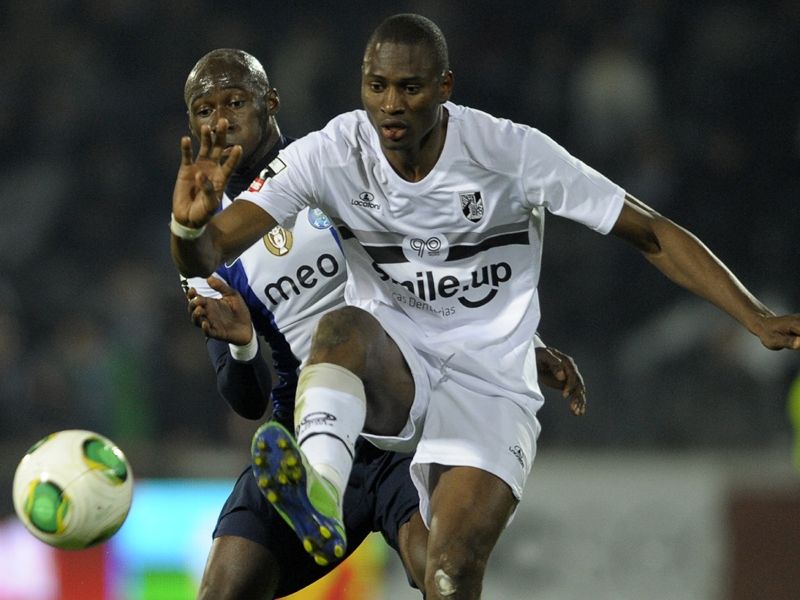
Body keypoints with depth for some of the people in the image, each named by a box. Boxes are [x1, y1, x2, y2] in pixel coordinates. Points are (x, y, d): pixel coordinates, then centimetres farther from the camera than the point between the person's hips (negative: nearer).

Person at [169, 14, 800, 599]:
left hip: (489, 386, -1)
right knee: (344, 326, -34)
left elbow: (650, 233, -6)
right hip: (390, 371, 1)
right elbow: (208, 256, -14)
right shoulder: (329, 155, -9)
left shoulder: (511, 152, -13)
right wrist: (191, 226, -40)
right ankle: (317, 488, -61)